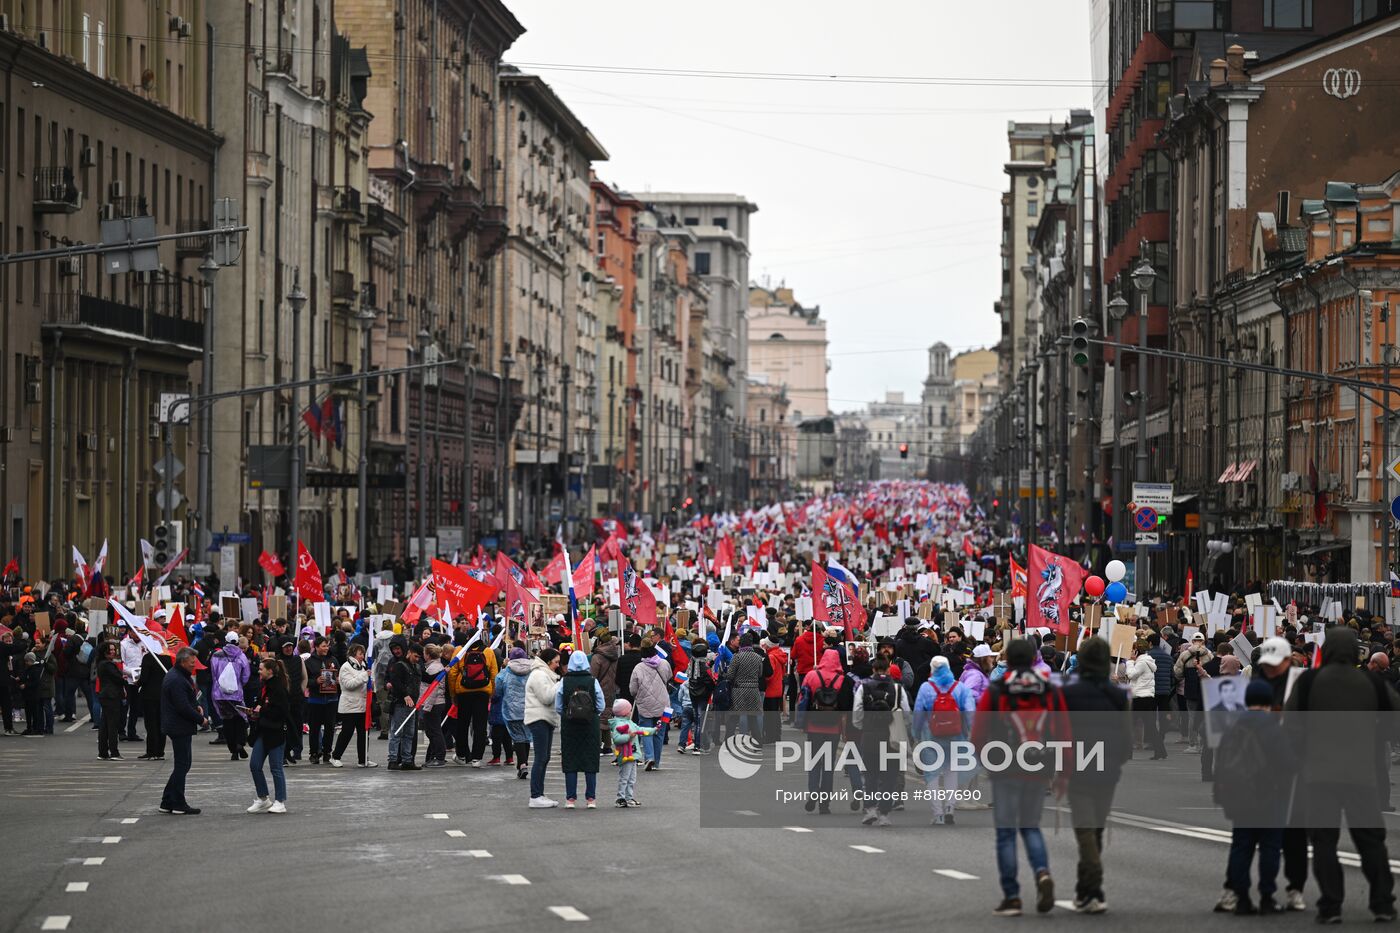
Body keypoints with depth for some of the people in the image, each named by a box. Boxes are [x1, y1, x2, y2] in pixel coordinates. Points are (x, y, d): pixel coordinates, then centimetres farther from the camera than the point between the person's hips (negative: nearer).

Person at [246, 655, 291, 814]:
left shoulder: (278, 687, -16)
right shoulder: (263, 685, 12)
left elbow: (282, 710, -22)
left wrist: (262, 710, -15)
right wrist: (254, 712, 3)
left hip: (276, 732, -9)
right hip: (262, 732, 9)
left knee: (276, 768, 0)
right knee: (254, 765, 7)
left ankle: (280, 801, 10)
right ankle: (263, 800, 18)